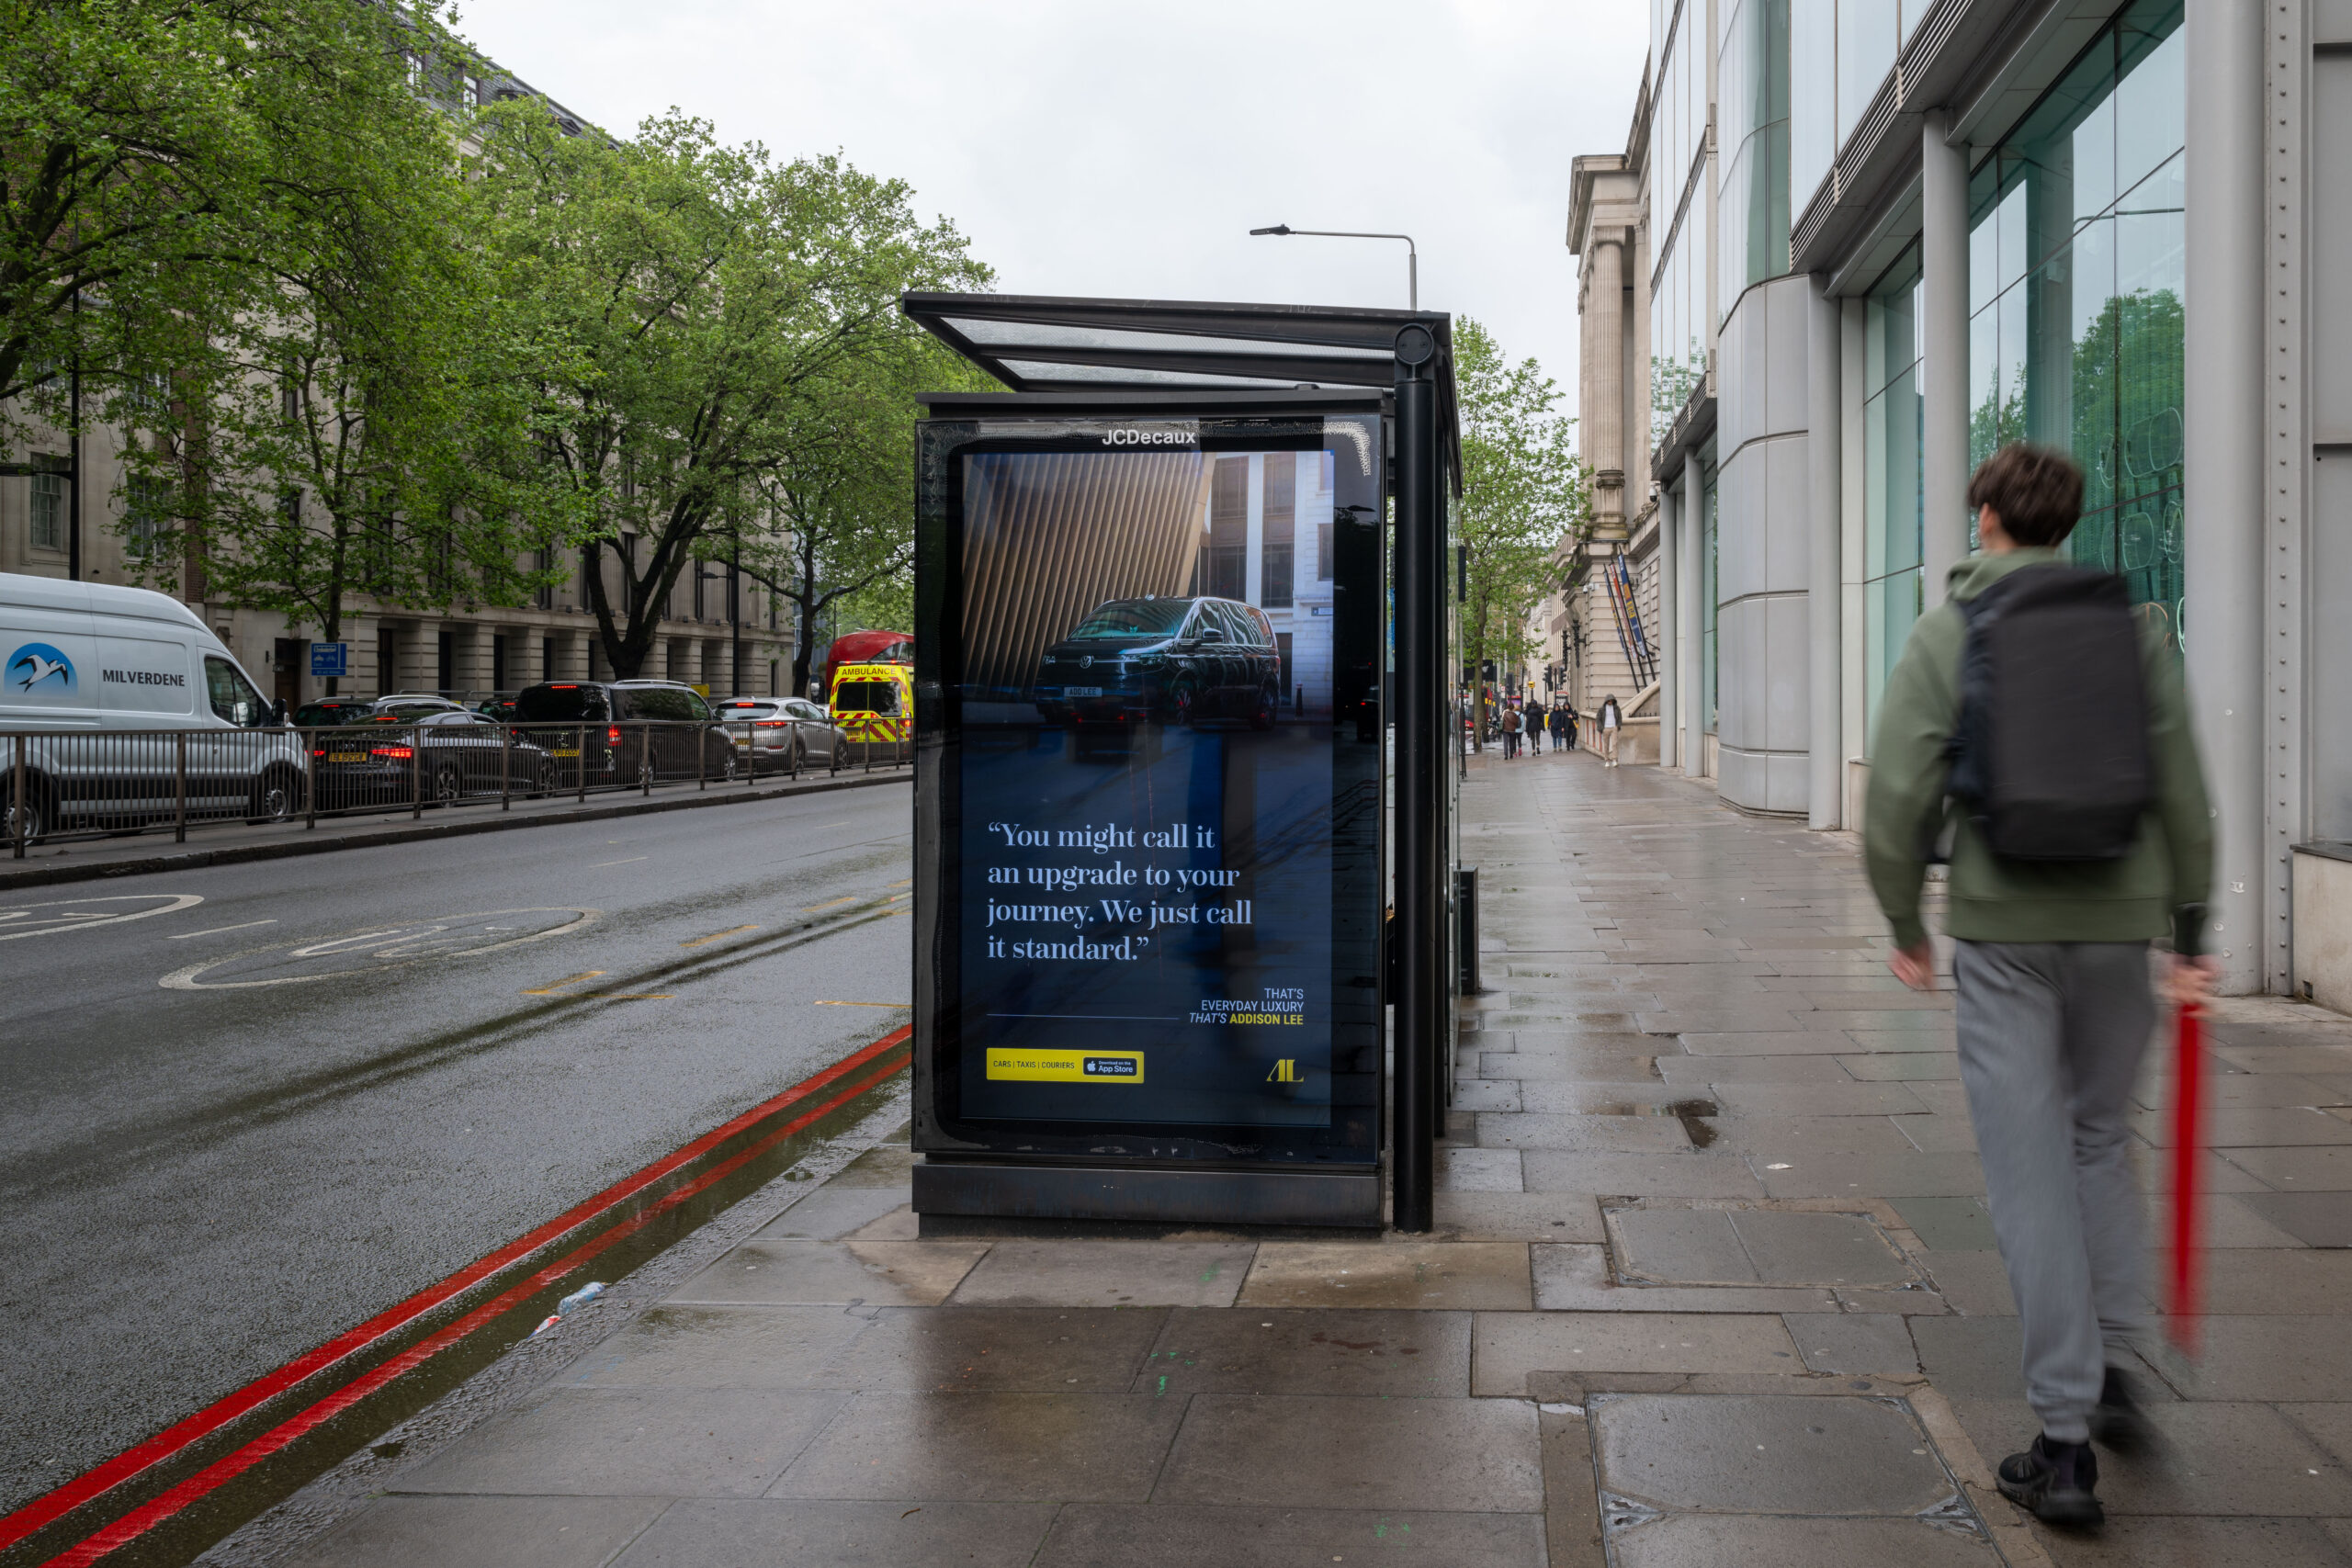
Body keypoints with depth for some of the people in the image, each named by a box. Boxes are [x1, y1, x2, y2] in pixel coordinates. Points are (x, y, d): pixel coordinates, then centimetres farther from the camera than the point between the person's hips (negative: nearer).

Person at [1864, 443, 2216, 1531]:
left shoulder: (1947, 631, -1)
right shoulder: (2131, 627, 6)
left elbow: (1899, 794, -5)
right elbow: (2183, 791, 5)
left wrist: (1904, 923, 6)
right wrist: (2187, 931, 13)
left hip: (2001, 928, -3)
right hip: (2117, 920, 3)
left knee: (2030, 1166, 1)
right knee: (2100, 1138, 21)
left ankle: (2065, 1440, 3)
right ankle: (2107, 1369, 20)